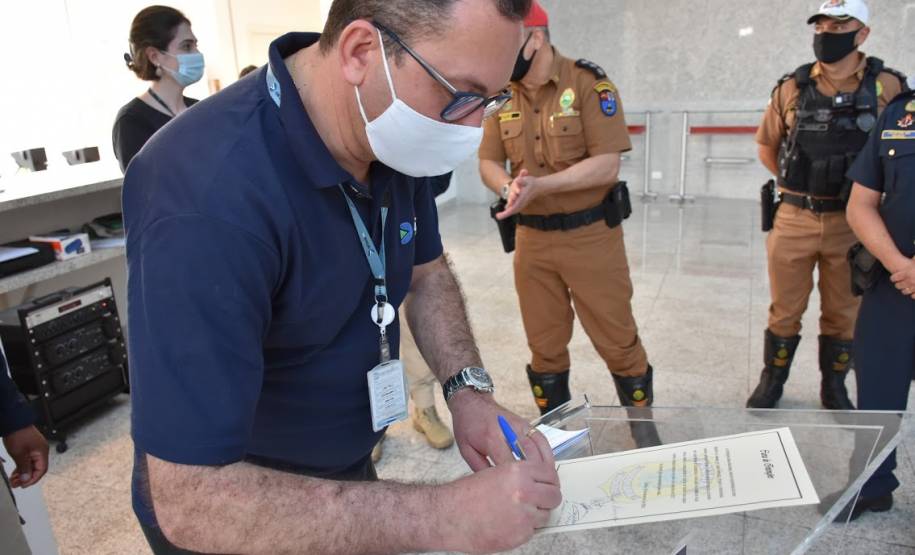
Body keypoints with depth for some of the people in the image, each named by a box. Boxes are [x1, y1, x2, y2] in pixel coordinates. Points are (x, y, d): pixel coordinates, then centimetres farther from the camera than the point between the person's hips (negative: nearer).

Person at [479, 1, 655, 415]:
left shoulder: (588, 83, -11)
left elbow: (606, 165, -17)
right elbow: (488, 163, 7)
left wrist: (539, 185, -27)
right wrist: (508, 188, -16)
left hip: (591, 236, -4)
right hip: (532, 240, 4)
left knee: (617, 342, 7)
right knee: (544, 346, 14)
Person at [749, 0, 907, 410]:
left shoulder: (887, 88, -3)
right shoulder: (792, 88, 0)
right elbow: (767, 149, 12)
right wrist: (802, 186, 9)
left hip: (852, 223, 0)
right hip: (794, 220, 1)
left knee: (843, 314, 12)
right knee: (785, 310, 10)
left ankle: (834, 388, 30)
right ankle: (772, 382, 27)